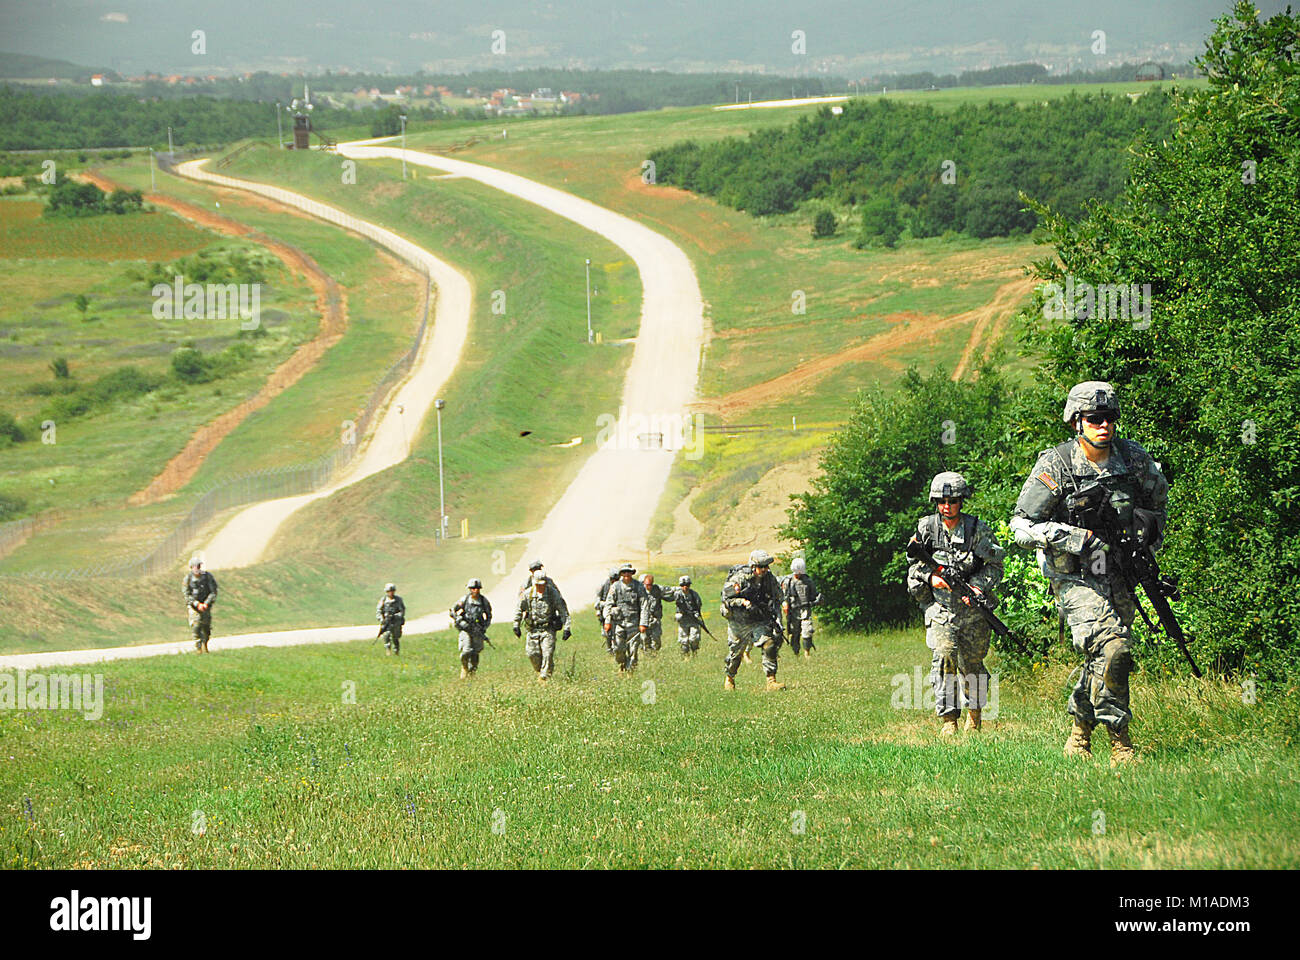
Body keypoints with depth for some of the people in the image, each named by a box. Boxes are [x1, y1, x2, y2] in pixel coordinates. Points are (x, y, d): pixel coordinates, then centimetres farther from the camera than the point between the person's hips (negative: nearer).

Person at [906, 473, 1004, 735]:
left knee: (972, 664, 5)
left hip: (973, 608, 0)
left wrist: (978, 586, -16)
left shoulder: (978, 529, -4)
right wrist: (930, 578, -12)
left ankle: (975, 710, 30)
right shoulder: (926, 529, 0)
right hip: (940, 607, 0)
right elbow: (914, 566, 9)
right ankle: (948, 718, -16)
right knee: (944, 656, -18)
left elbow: (994, 566, 0)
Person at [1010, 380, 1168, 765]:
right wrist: (1074, 539, -22)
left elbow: (1158, 492, 23)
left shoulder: (1135, 459, -1)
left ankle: (1080, 730, 33)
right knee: (1111, 647, -23)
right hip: (1075, 578, -5)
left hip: (1119, 578, 5)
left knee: (1102, 659, 11)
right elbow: (1022, 527, -12)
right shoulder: (1055, 465, -13)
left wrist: (1151, 537, 15)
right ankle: (1120, 743, -19)